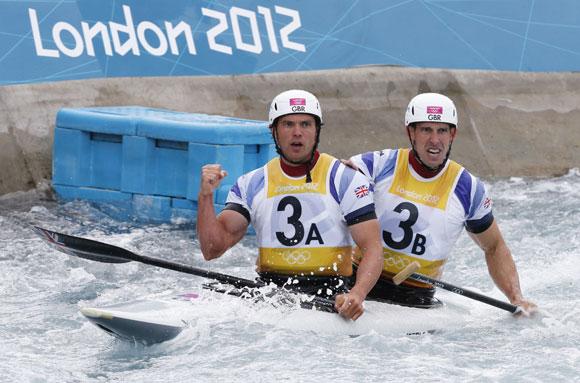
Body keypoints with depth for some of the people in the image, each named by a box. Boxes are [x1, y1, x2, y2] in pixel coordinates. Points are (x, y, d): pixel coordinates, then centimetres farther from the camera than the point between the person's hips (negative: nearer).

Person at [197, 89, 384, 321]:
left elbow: (372, 249, -5)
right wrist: (206, 195, -9)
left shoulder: (346, 179, 3)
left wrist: (357, 295, -24)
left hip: (329, 298, -3)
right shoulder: (252, 185, 12)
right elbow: (212, 250, 6)